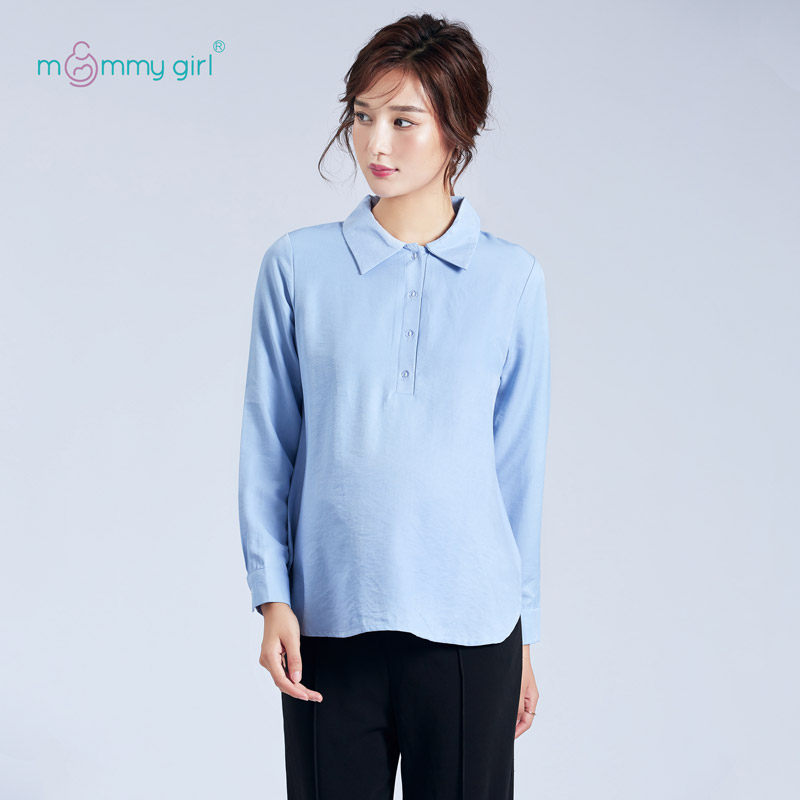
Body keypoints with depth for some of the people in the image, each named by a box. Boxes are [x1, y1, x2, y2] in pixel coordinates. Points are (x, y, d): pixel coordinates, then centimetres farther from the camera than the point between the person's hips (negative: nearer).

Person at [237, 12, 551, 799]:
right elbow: (267, 445, 3)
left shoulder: (512, 278, 1)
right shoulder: (297, 264, 0)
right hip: (329, 621, 0)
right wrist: (272, 598, -4)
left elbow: (520, 462, 5)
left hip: (468, 626, 0)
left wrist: (523, 631, 8)